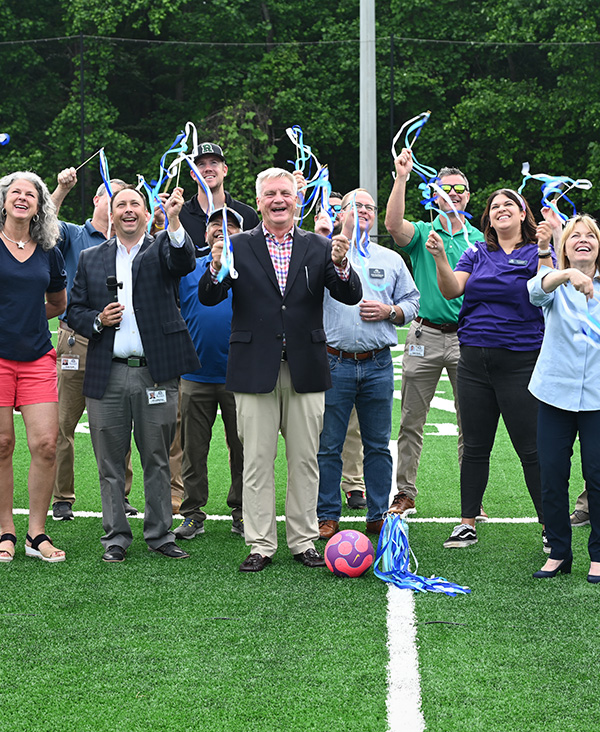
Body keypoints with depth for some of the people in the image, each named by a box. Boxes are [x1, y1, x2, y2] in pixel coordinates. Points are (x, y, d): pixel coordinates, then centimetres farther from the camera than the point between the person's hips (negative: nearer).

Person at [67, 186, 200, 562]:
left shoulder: (163, 249, 5)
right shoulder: (91, 259, 12)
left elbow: (184, 261, -18)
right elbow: (75, 311, 14)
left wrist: (174, 219, -35)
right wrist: (98, 321, -8)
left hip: (156, 373, -2)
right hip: (107, 375, 2)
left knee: (158, 460, 6)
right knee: (111, 462, 6)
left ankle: (160, 534, 16)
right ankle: (116, 537, 16)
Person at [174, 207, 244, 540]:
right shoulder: (188, 268, 8)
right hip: (196, 374, 2)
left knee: (241, 449, 5)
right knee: (193, 448, 6)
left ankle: (241, 513, 16)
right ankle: (192, 514, 13)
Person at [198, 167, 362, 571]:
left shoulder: (319, 247, 6)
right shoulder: (239, 246, 3)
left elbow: (351, 297, -2)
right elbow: (209, 298, -5)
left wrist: (340, 265, -22)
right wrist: (216, 267, -26)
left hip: (305, 369, 1)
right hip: (255, 369, -1)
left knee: (305, 459, 6)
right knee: (258, 461, 2)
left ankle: (303, 541, 17)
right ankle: (260, 544, 9)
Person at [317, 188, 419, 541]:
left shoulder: (391, 260, 15)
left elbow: (412, 301, 16)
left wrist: (389, 311, -3)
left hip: (378, 365, 2)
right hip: (334, 363, -2)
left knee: (378, 445, 7)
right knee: (328, 445, 0)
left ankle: (379, 516, 16)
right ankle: (328, 516, 9)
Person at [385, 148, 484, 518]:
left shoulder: (480, 240, 8)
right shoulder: (422, 232, 4)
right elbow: (394, 224, -18)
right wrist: (402, 177, -26)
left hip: (467, 336, 1)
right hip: (425, 334, 0)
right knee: (412, 422, 4)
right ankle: (405, 494, 13)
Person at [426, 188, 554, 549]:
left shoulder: (537, 252, 2)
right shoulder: (477, 254, 12)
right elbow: (452, 290, -1)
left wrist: (544, 250, -26)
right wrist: (440, 256, -16)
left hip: (521, 360, -4)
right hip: (475, 361, 4)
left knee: (531, 448, -3)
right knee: (475, 447, 9)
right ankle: (468, 523, 17)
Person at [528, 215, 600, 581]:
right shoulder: (557, 282, 4)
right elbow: (537, 290, -20)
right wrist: (568, 275, -40)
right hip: (556, 391, 1)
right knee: (552, 475, 2)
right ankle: (558, 553, 15)